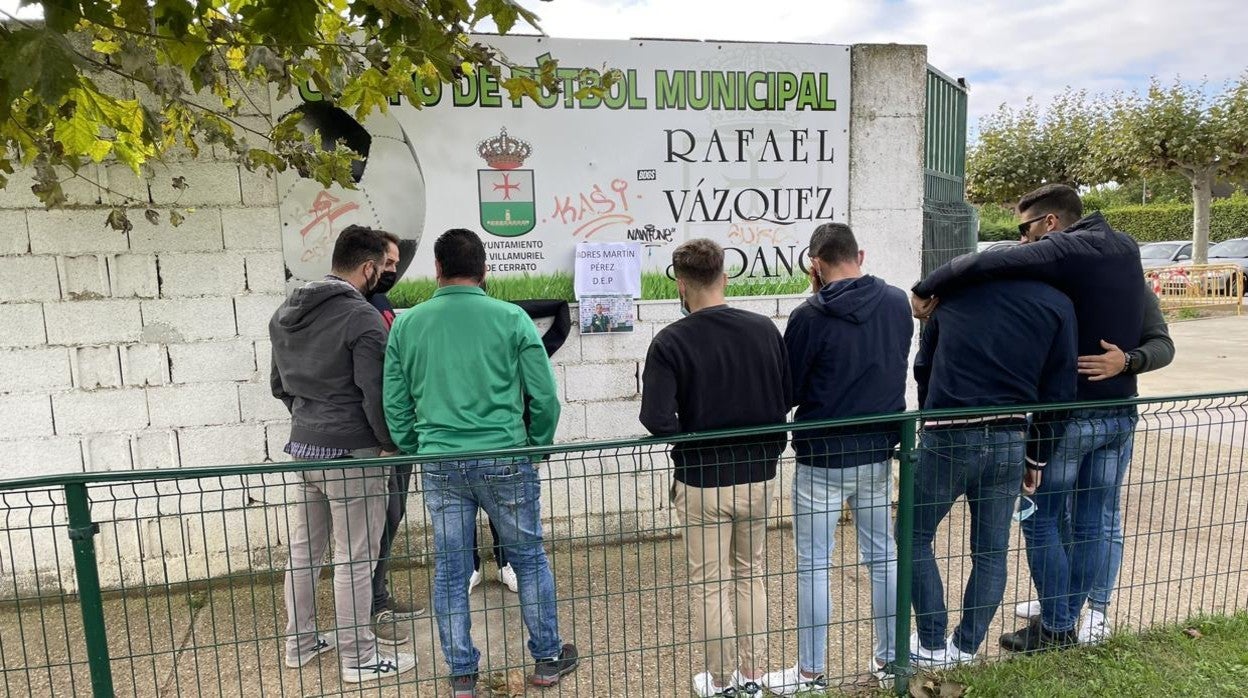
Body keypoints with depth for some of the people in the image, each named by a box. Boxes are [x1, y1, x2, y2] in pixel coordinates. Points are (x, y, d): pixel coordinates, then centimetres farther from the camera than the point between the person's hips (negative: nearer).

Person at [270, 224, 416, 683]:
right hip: (350, 453, -8)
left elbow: (279, 385, 16)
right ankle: (359, 658, 14)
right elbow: (376, 392, -18)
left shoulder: (285, 313, 9)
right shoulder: (362, 317, -17)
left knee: (303, 549, 18)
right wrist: (390, 444, -5)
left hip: (302, 447, 8)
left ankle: (299, 642, 32)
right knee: (354, 559, 2)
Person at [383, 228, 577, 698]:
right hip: (504, 460, -2)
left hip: (439, 463, 2)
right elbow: (544, 396, -6)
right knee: (529, 558, 15)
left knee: (450, 571, 13)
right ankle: (547, 659, 29)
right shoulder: (511, 319, -6)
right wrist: (537, 446, 10)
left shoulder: (406, 325, 2)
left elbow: (395, 404, 4)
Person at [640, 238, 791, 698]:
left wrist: (692, 435, -3)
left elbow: (657, 420, -23)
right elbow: (787, 398, 1)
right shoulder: (765, 330, -6)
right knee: (751, 574, 21)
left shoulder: (670, 342, -17)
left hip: (702, 482, -4)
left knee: (709, 583, 13)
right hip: (759, 475, 4)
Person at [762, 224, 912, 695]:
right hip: (879, 453, 5)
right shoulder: (898, 303, -1)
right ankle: (888, 659, 31)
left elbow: (786, 391, -8)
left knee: (814, 564, 6)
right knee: (883, 556, 17)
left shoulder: (810, 316, -16)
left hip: (823, 458, -5)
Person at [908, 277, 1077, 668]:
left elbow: (923, 367, 9)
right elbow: (1058, 393, 3)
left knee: (915, 536, 14)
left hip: (946, 437, -1)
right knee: (992, 552, 17)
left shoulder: (956, 287, 4)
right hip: (1009, 441, 2)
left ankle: (932, 646, 18)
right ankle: (966, 647, 26)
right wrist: (1037, 457, 13)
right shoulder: (1058, 305, 2)